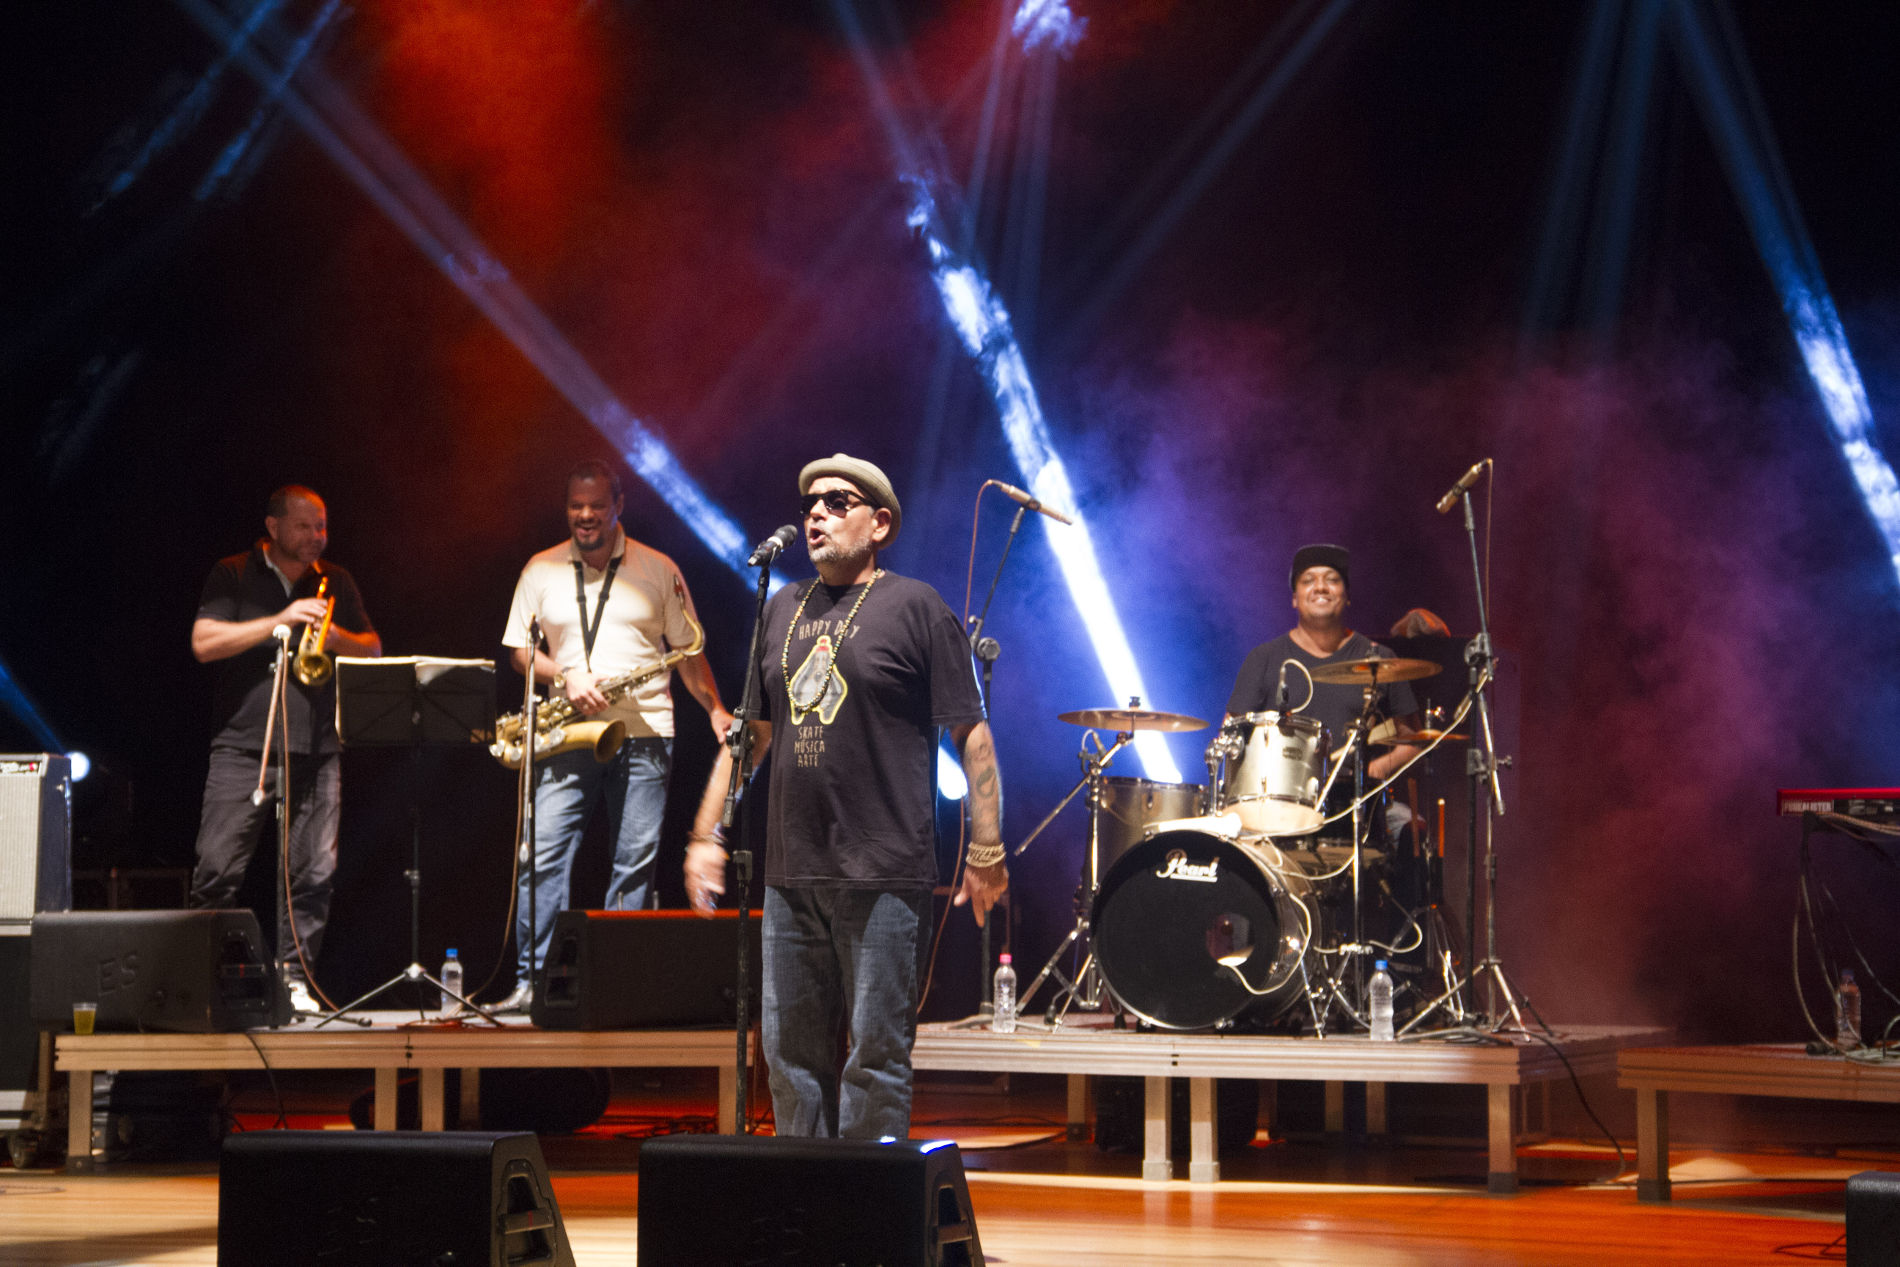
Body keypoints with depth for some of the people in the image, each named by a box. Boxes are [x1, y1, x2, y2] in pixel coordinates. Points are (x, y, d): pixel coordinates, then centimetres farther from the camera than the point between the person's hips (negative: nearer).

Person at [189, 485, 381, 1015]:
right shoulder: (233, 576, 5)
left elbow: (374, 649, 19)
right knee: (218, 867, -9)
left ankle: (294, 976, 8)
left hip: (316, 749, 3)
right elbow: (204, 643, -7)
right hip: (244, 745, -3)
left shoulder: (336, 582, 16)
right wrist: (279, 622, -14)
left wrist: (337, 637, -4)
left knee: (314, 870, 0)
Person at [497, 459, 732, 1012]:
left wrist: (715, 710, -6)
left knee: (636, 862, -1)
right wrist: (566, 678, -8)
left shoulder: (659, 571, 6)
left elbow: (689, 651, 8)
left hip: (643, 737, 0)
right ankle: (532, 978, -3)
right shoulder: (541, 570, 8)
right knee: (544, 855, -8)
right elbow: (519, 651, 10)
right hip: (566, 737, 0)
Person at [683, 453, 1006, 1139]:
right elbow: (750, 733, 22)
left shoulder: (915, 607, -2)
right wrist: (706, 835, 17)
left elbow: (972, 734, -4)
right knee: (791, 1052, 9)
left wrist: (986, 852, -8)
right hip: (791, 875, 6)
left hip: (884, 877, -6)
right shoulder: (783, 610, 15)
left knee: (875, 1056, -3)